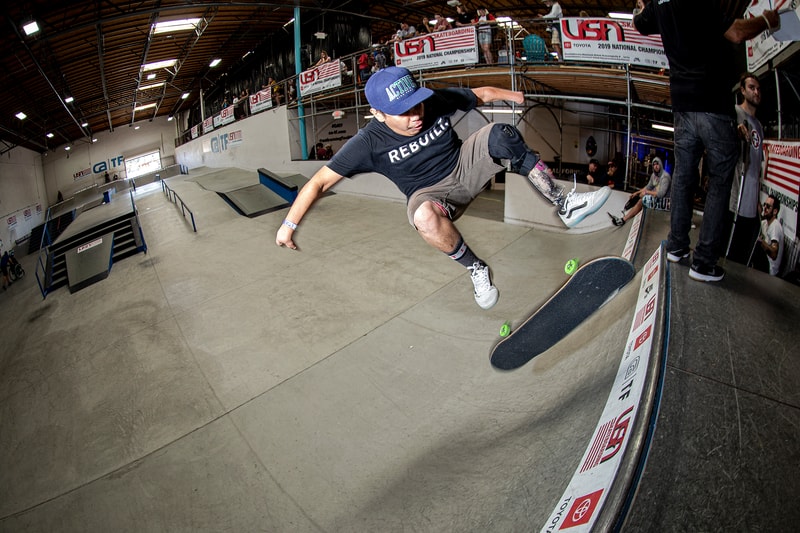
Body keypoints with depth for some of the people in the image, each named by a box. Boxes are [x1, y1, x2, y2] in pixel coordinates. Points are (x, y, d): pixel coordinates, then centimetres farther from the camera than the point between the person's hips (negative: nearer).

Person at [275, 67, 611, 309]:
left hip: (465, 167, 3)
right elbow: (319, 182, -18)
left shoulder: (437, 101, -13)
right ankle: (475, 269, -15)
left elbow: (480, 94, 7)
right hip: (430, 194, -3)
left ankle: (565, 206, -16)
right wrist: (289, 224, -20)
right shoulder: (369, 143, -21)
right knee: (425, 217, -40)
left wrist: (511, 96, -4)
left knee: (501, 135, -25)